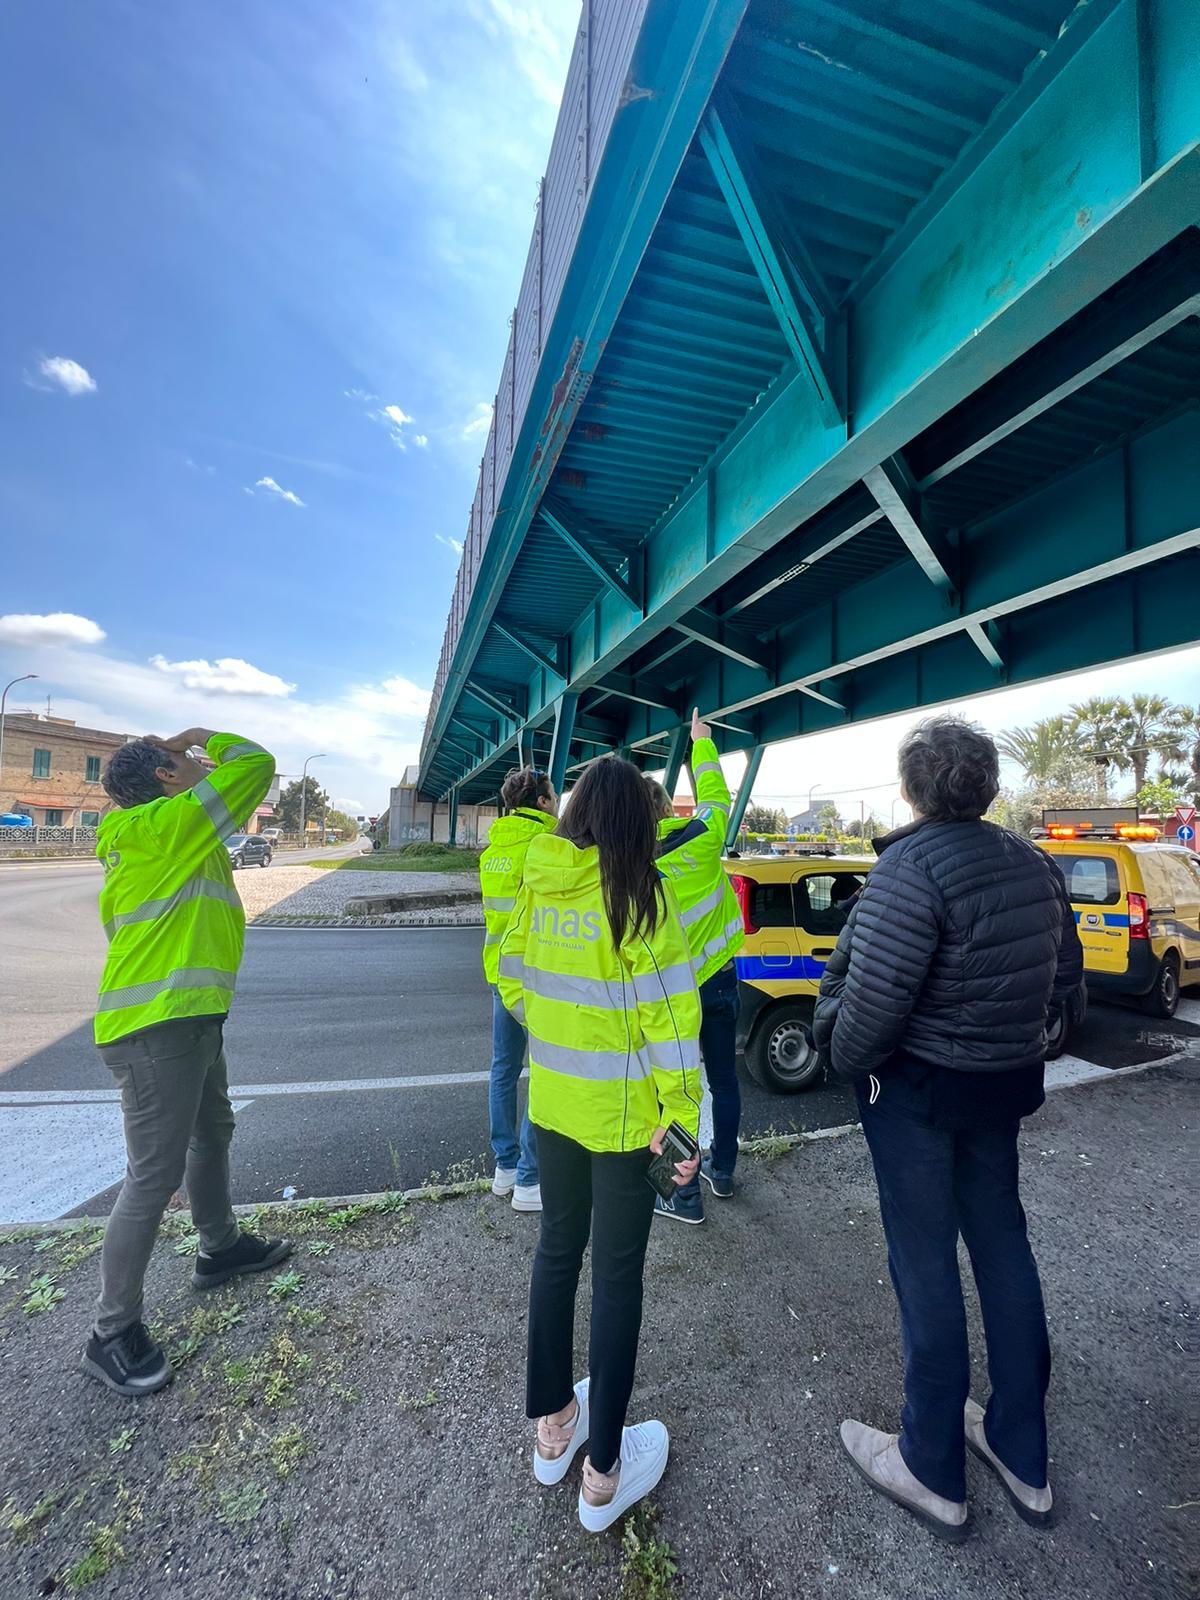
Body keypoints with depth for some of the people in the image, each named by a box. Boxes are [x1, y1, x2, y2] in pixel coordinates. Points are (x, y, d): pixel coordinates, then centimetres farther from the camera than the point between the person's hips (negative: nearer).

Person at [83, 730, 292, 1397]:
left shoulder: (152, 836, 13)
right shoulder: (161, 826, -16)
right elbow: (255, 765, -15)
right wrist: (211, 740, 1)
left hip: (186, 1017, 11)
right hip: (159, 1025, -11)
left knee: (214, 1129, 25)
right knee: (156, 1174, -1)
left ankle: (221, 1248, 45)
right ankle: (113, 1333, 18)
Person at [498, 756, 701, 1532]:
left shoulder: (538, 885, -3)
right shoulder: (640, 895, -19)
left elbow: (514, 983, 8)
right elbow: (669, 1015, -20)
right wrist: (682, 1113, -11)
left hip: (552, 1101, 6)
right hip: (623, 1115, -5)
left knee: (558, 1249, 23)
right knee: (618, 1274, 13)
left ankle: (553, 1429, 43)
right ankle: (604, 1475, 32)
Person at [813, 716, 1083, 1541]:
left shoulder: (913, 864, -22)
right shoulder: (1033, 864, 3)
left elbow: (874, 994, -27)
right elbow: (1065, 982, 10)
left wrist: (847, 1058, -9)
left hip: (917, 1088, -7)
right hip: (1005, 1082, 7)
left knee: (925, 1264, 9)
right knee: (1002, 1246, 21)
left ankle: (934, 1473, 29)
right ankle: (1024, 1458, 39)